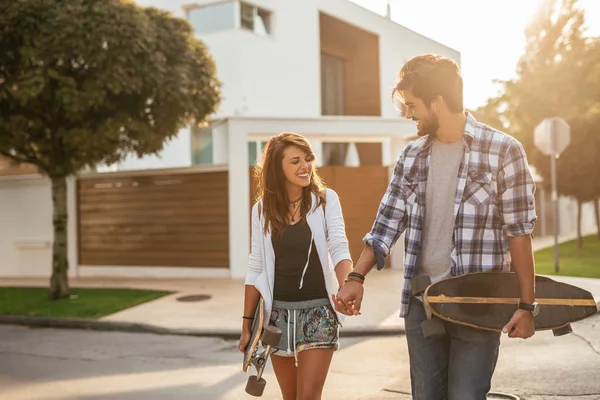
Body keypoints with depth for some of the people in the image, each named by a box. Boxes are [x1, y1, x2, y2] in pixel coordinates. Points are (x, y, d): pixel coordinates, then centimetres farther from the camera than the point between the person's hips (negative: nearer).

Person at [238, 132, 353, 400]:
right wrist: (247, 323, 7)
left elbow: (339, 249, -14)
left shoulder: (326, 199, -5)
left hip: (318, 309, -3)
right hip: (278, 312, 3)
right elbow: (256, 269, 7)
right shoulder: (262, 209, 1)